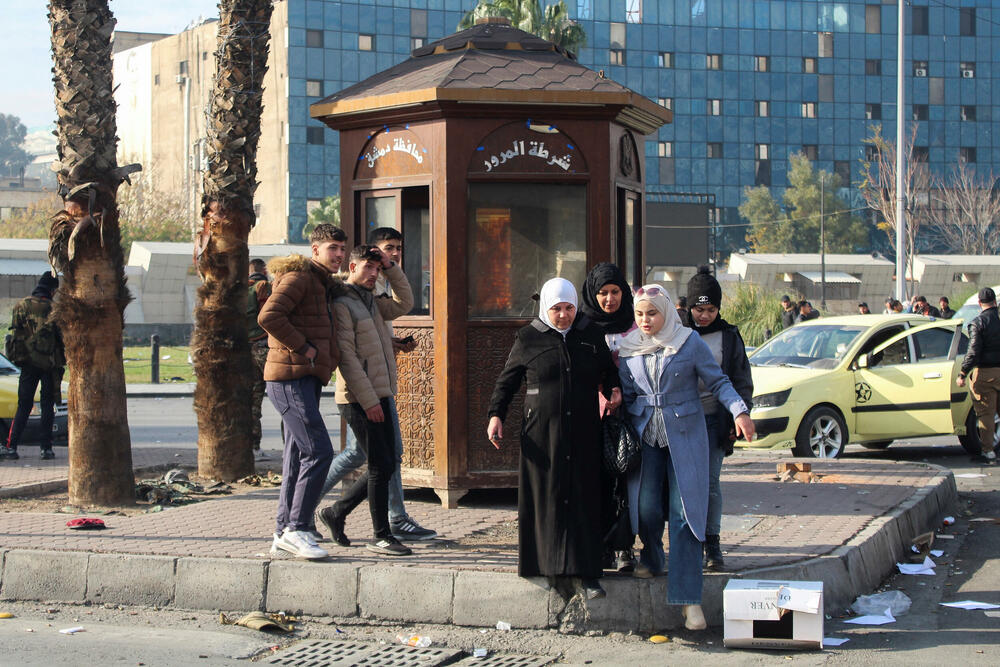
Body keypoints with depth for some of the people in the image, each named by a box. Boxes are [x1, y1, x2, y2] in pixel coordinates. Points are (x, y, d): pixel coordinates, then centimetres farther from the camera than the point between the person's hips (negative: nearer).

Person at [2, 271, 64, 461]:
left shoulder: (21, 306, 2)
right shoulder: (54, 309, -7)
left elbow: (15, 336, 4)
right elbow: (62, 337, -4)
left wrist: (16, 358, 11)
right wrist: (62, 361, 6)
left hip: (28, 363, 2)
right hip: (49, 364, -2)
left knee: (23, 406, 7)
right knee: (47, 406, 5)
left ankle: (11, 447, -1)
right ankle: (46, 448, 1)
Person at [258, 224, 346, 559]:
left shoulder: (325, 284, 22)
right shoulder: (298, 277, -9)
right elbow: (269, 316, -23)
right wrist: (304, 348, -18)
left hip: (307, 379, 10)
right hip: (290, 377, -10)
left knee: (298, 456, 10)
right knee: (318, 451, -16)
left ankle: (283, 533, 15)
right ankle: (297, 529, -13)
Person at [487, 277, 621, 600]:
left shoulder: (591, 334, 9)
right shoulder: (528, 338, 3)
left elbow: (608, 370, 20)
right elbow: (507, 380, 7)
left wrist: (614, 390, -1)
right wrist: (496, 415, -4)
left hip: (583, 431, 2)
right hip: (542, 432, -2)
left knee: (583, 499, -2)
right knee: (548, 498, -1)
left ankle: (586, 573, -1)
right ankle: (554, 569, 7)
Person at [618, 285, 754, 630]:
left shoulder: (690, 342, -4)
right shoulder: (629, 349, 6)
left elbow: (718, 381, -1)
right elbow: (626, 395, 13)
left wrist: (739, 411, -13)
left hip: (685, 436, -3)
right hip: (645, 436, 3)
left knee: (685, 511, -10)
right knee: (647, 506, -2)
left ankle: (688, 598, -12)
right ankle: (651, 560, 33)